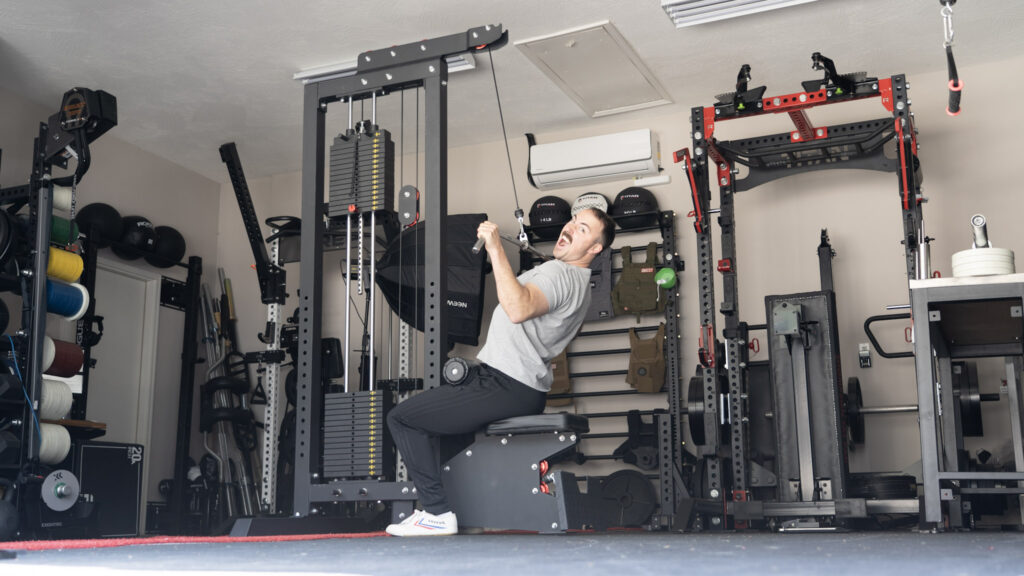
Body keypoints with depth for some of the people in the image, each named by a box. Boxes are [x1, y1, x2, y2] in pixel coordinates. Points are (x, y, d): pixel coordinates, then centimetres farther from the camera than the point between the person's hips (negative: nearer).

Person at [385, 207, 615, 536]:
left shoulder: (561, 274, -16)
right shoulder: (576, 280, 19)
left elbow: (518, 309, -36)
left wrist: (496, 249, -34)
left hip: (508, 389, -11)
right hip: (522, 388, 11)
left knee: (402, 418, -8)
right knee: (423, 410, 27)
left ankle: (438, 513, -7)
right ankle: (435, 507, 22)